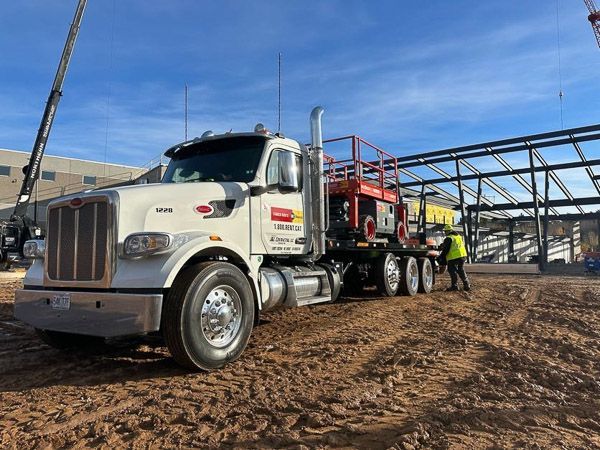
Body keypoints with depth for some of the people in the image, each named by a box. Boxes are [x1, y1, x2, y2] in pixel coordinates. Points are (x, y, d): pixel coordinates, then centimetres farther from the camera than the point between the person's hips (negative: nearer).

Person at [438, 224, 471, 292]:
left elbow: (445, 250, -10)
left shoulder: (448, 238, -8)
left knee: (452, 271, 2)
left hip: (454, 257, -8)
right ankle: (467, 285, 17)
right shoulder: (459, 236, 18)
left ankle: (454, 285, -1)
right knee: (461, 270, 17)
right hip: (463, 256, 8)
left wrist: (441, 259, -2)